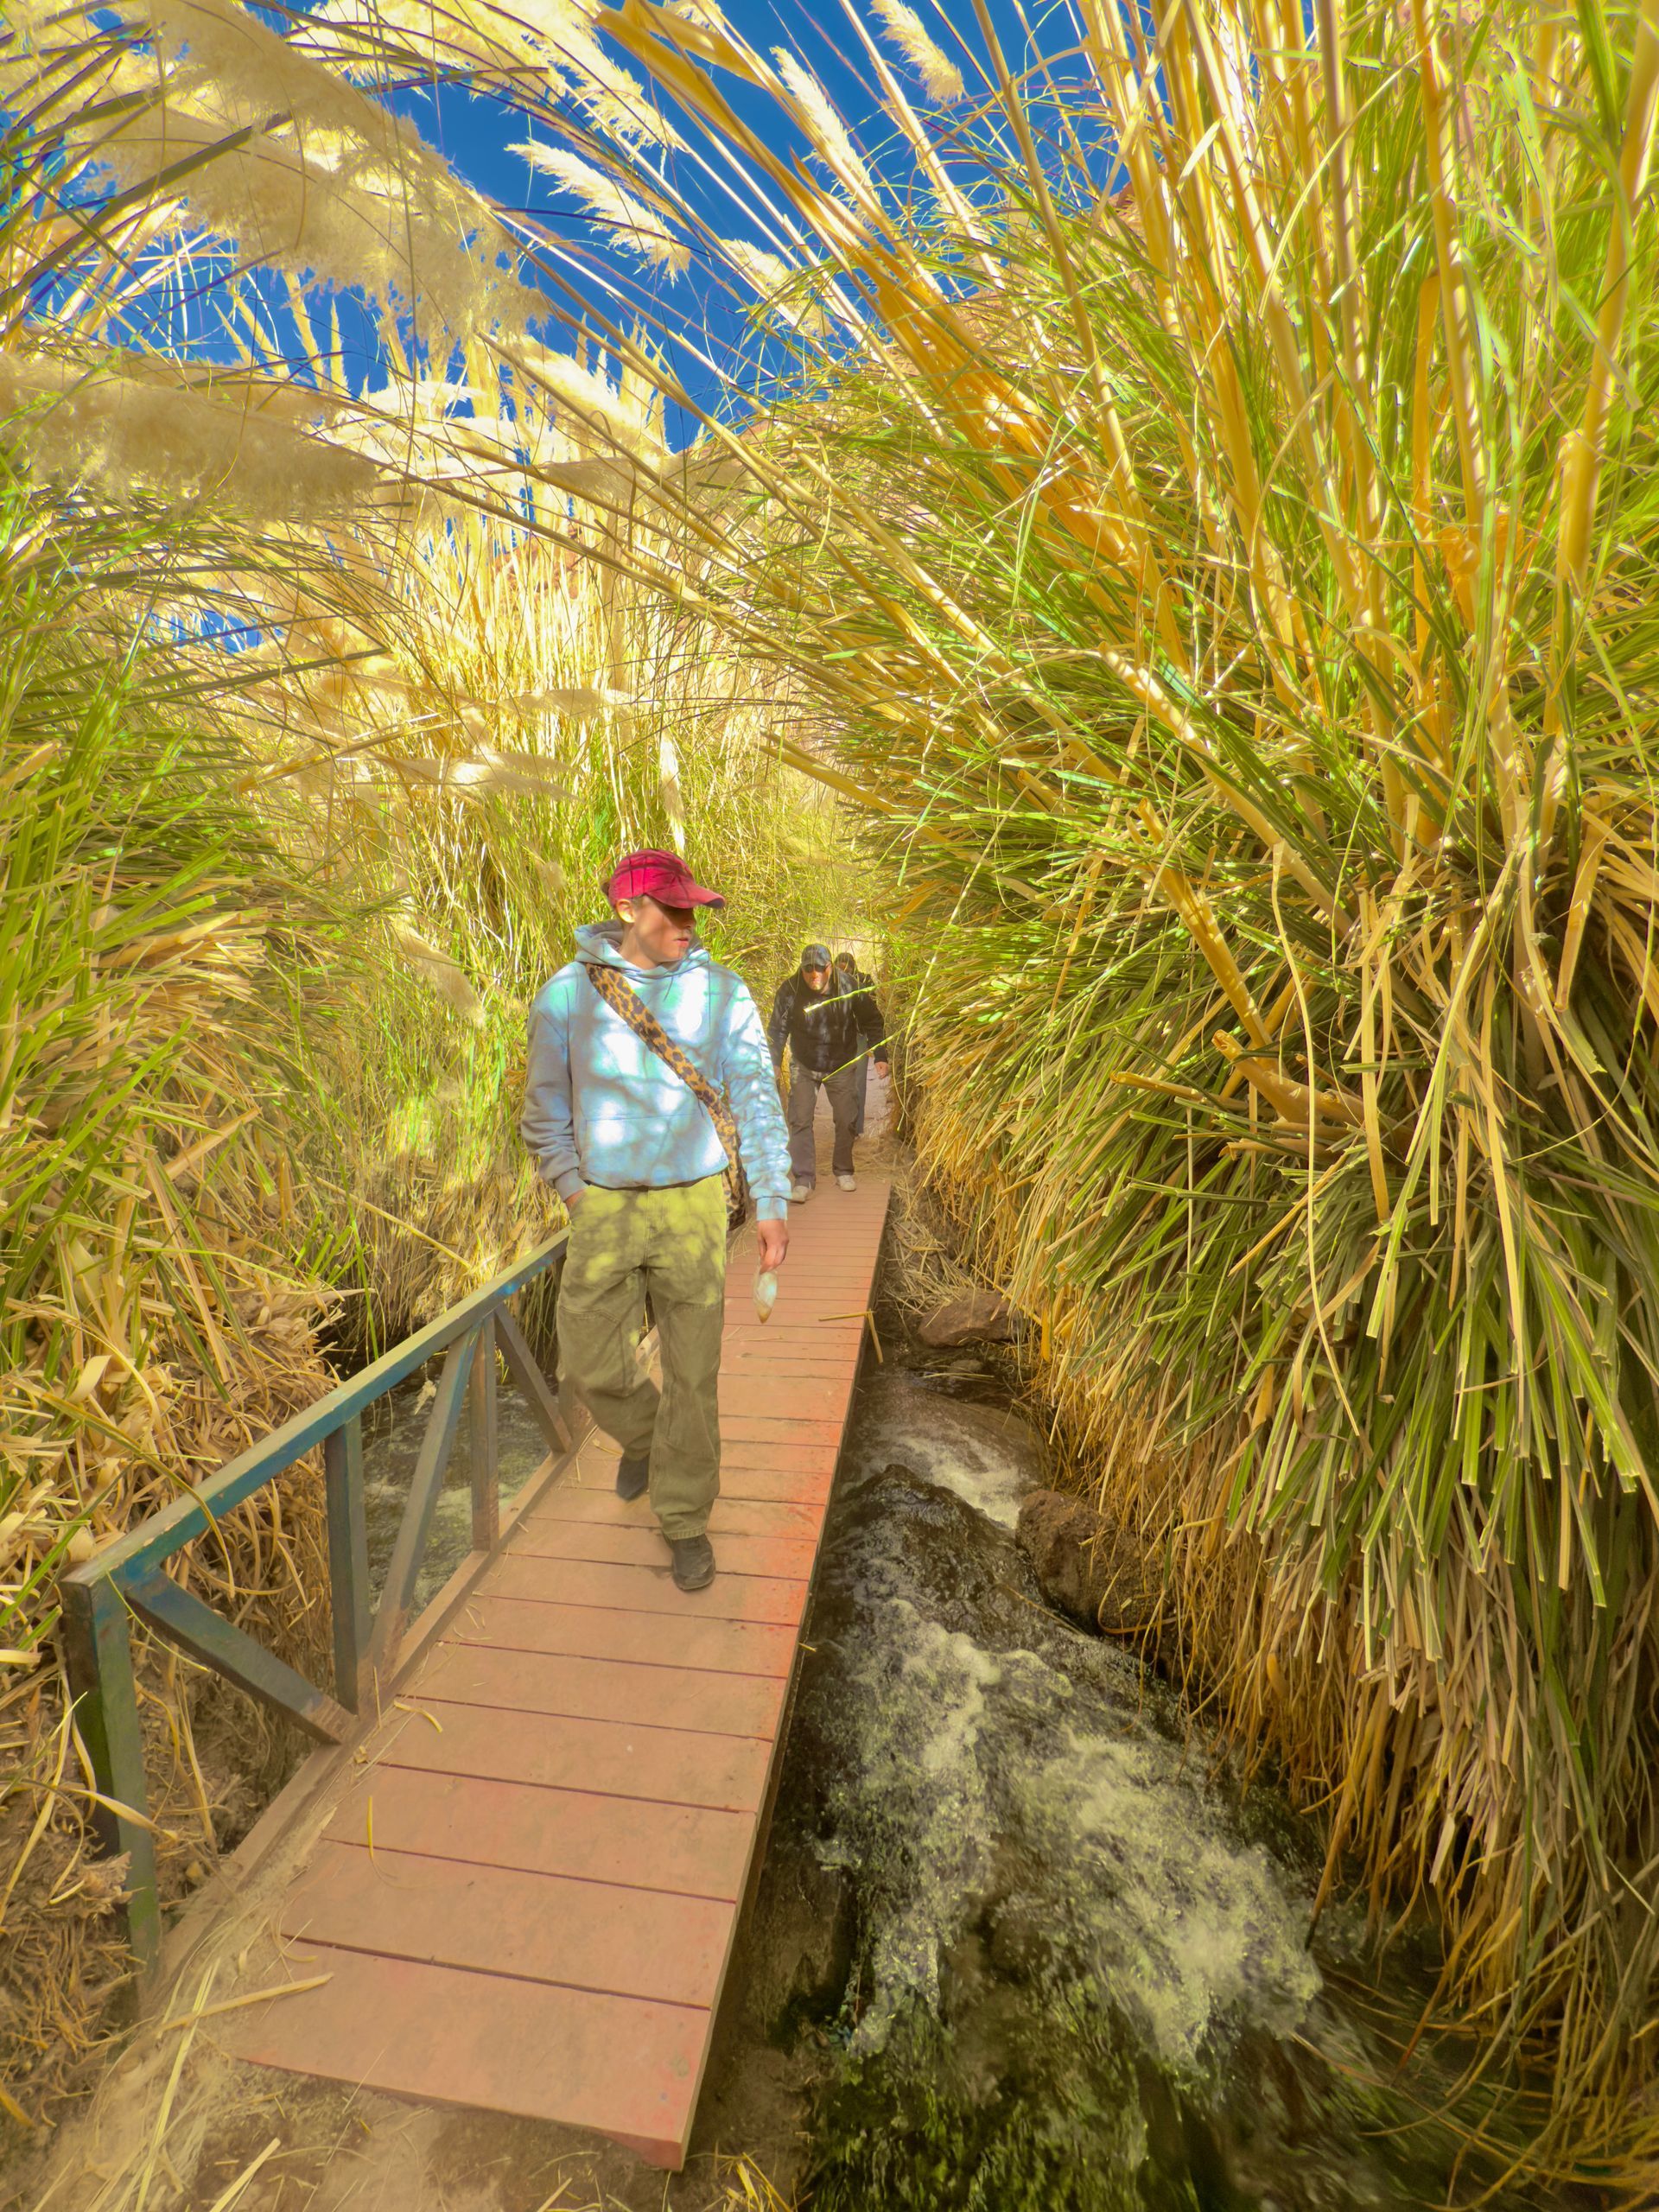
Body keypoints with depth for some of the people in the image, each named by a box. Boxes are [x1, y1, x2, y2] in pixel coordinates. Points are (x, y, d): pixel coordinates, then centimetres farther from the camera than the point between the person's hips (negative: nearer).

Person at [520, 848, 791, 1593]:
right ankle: (643, 1434, 42)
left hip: (693, 1204, -1)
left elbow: (757, 1100, -3)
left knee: (692, 1373, 5)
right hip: (604, 1206, 1)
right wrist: (571, 1189, 2)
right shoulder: (566, 993, -1)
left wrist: (772, 1202, -7)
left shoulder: (722, 993, -3)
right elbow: (545, 1106, 9)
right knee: (590, 1363, 7)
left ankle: (685, 1520, 26)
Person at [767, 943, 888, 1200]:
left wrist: (880, 1056, -12)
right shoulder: (789, 990, -18)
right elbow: (777, 1029, -8)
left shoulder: (849, 988, -19)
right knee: (800, 1120, -7)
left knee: (846, 1120, 7)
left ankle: (844, 1172, 26)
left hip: (842, 1066, 0)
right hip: (804, 1067, 0)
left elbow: (871, 1022, -8)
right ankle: (803, 1179, -1)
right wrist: (774, 1063, -12)